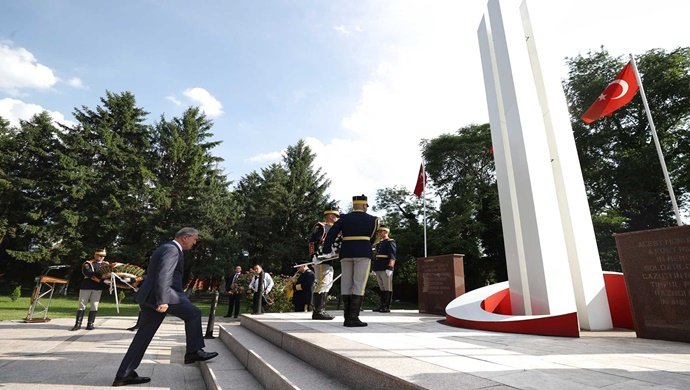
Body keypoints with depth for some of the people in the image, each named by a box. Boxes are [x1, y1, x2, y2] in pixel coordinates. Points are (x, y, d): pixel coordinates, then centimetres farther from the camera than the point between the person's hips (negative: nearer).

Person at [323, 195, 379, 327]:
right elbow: (372, 238, 13)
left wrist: (327, 250, 4)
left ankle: (347, 318, 8)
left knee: (346, 285, 6)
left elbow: (331, 234, 1)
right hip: (363, 254, -3)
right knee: (359, 285, -4)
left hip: (346, 254, 3)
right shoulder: (372, 219, 5)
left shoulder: (343, 218, 8)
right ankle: (353, 318, -10)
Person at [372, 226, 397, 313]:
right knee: (381, 288, 9)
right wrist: (374, 268, 20)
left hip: (386, 269, -8)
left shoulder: (390, 242, -4)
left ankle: (387, 307, -2)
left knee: (387, 288, -5)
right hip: (378, 269, 8)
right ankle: (382, 306, 13)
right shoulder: (378, 244, 21)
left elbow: (392, 256, -13)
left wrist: (389, 268, -21)